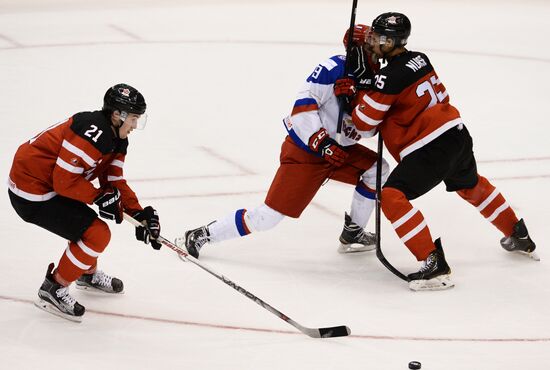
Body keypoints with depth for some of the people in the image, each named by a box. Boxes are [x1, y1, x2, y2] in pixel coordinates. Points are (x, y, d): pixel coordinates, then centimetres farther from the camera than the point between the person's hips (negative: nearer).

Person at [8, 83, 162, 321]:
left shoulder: (115, 139, 7)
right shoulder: (92, 133, -25)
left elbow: (114, 182, 10)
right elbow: (65, 181, -25)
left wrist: (139, 214, -1)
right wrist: (101, 197, -15)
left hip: (49, 183, 11)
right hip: (32, 196, -11)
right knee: (97, 235, -10)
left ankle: (87, 274, 49)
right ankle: (53, 290, 3)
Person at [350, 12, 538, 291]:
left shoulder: (391, 76, -17)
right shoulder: (419, 59, 8)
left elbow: (364, 121, -13)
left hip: (431, 148, -9)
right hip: (457, 133, 9)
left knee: (392, 197, -13)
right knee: (472, 186, 34)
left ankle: (434, 265, -21)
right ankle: (519, 237, 50)